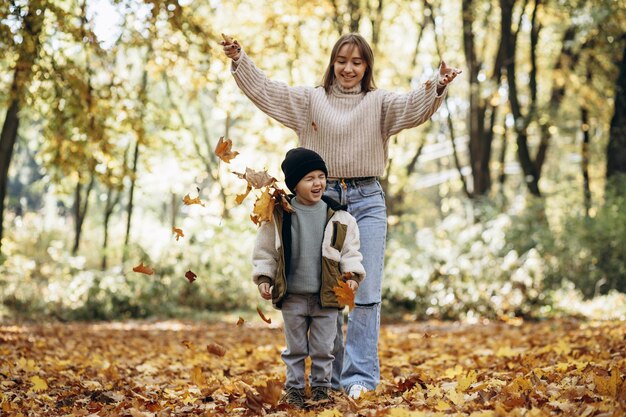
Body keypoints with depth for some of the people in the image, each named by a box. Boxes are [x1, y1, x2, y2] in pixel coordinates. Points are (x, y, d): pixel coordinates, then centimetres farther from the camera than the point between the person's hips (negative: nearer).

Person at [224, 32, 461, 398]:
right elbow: (265, 90, 4)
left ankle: (361, 378, -4)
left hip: (368, 202, -1)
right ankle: (329, 377, 17)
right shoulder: (311, 100, 8)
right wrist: (240, 60, -8)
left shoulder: (380, 102, 4)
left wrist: (437, 88, -32)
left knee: (367, 292, -7)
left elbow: (414, 107, -13)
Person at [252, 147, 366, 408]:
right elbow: (265, 250, 3)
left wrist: (352, 275, -6)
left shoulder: (337, 216, -1)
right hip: (292, 296, 0)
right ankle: (294, 387, 22)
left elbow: (350, 250, 6)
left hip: (327, 295, 1)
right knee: (295, 347, 11)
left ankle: (321, 384, 23)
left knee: (323, 347, 8)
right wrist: (263, 278, -3)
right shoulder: (279, 215, -5)